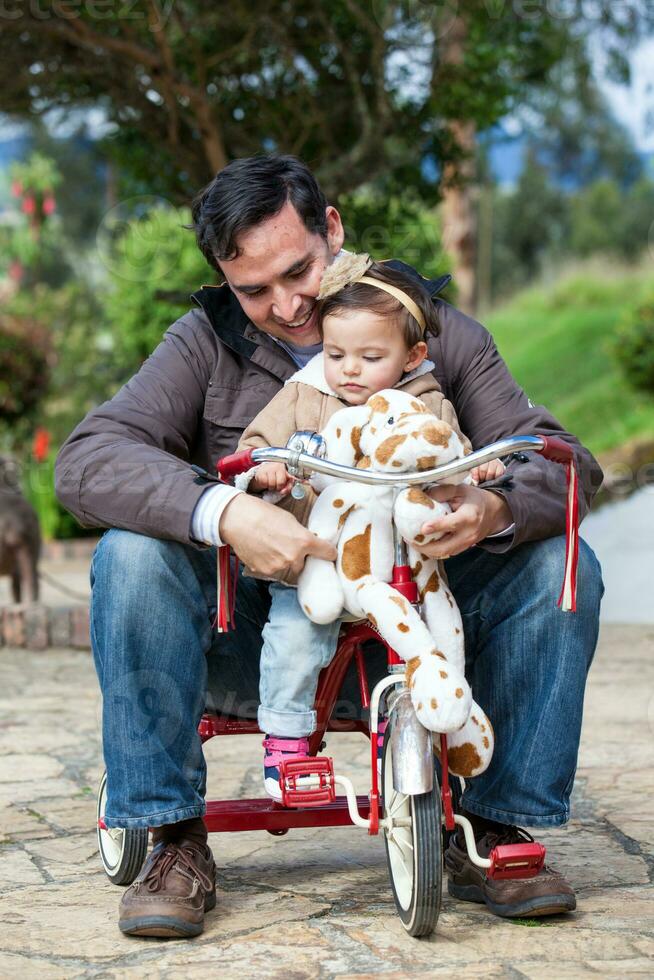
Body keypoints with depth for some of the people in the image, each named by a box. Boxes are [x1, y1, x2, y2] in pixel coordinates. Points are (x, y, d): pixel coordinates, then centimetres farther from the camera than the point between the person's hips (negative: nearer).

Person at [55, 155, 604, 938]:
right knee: (132, 552, -28)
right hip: (254, 644, -1)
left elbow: (565, 463, -6)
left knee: (562, 564, -19)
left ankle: (495, 830, -9)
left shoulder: (437, 332, 1)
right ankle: (173, 844, -18)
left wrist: (497, 511, -31)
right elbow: (85, 460, -17)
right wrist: (221, 512, -36)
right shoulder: (207, 344, -3)